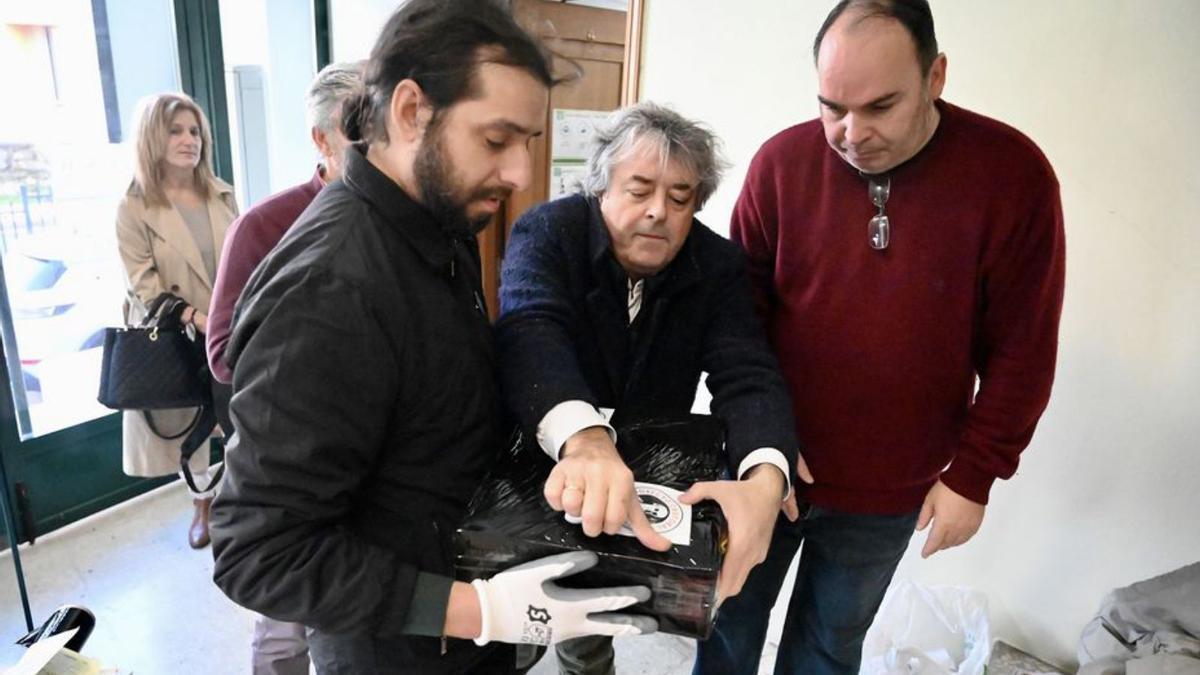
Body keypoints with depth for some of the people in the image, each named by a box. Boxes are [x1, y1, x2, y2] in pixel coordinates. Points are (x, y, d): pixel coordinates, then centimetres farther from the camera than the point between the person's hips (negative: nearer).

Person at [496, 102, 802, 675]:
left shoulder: (718, 266, -13)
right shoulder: (547, 233, -21)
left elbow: (748, 377, -24)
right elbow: (531, 332, -41)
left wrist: (766, 480, -46)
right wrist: (583, 438, -61)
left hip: (649, 480, 3)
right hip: (538, 471, -2)